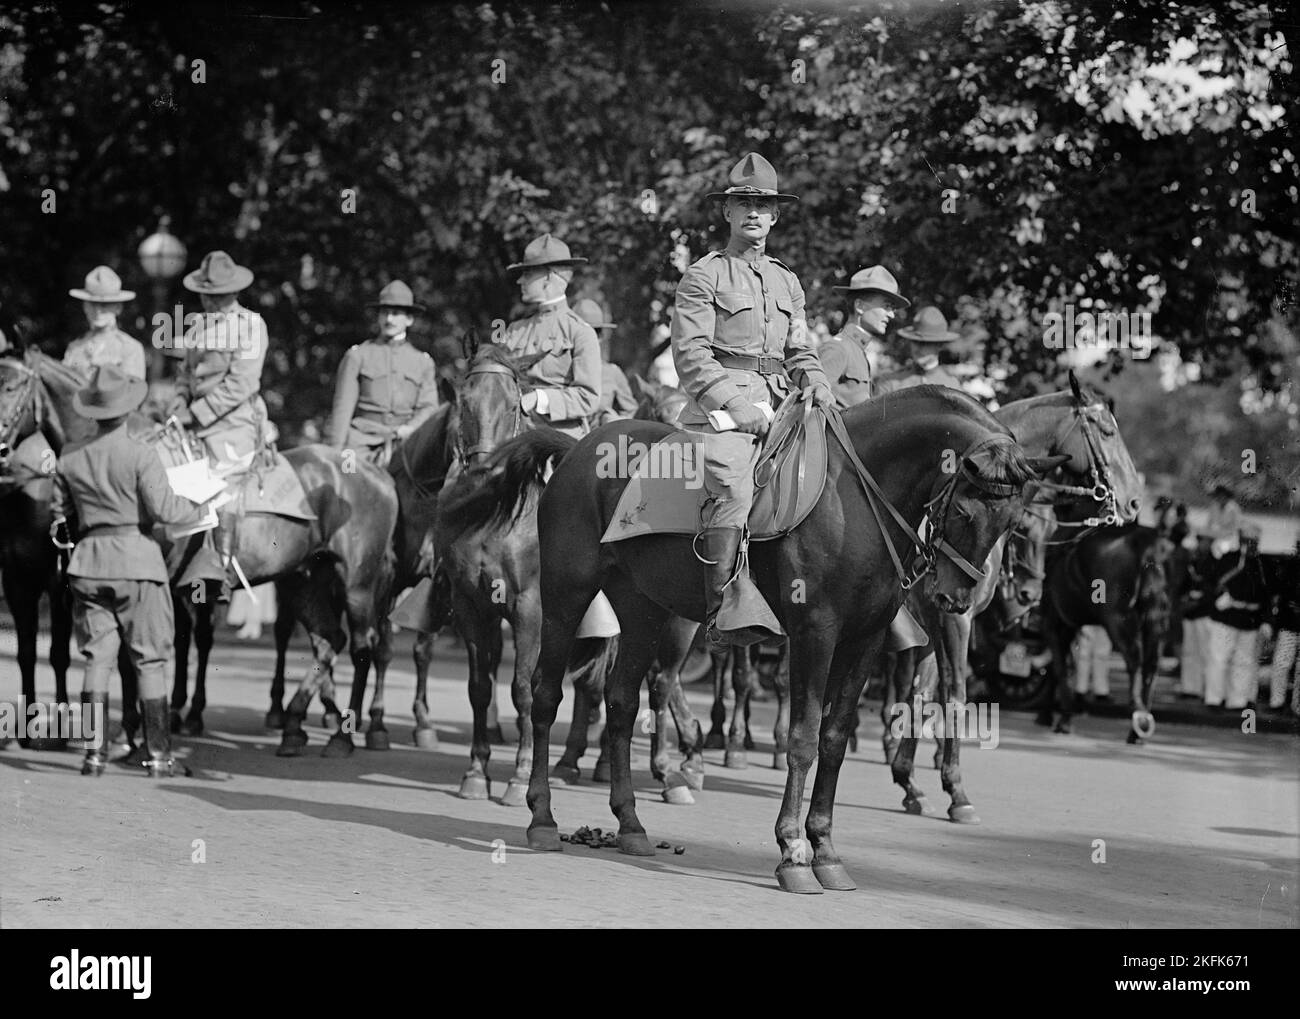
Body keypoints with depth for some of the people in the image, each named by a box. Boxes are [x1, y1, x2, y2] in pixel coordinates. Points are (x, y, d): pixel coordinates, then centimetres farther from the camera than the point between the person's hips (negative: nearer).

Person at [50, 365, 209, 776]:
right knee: (150, 661, 4)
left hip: (88, 564, 4)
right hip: (138, 561, -4)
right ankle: (158, 754, 5)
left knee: (96, 658, 8)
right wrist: (198, 508, 0)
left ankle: (95, 753, 4)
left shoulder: (69, 462, 4)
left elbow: (58, 515, 9)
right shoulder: (142, 456, -10)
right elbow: (163, 508, -17)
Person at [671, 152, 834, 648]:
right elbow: (691, 356, -5)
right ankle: (727, 608, -37)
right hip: (719, 407, -7)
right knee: (733, 486, -30)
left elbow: (799, 352, 23)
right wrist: (734, 404, -16)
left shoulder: (787, 281, 22)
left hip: (777, 407, 7)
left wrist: (816, 383, 1)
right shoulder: (704, 277, 3)